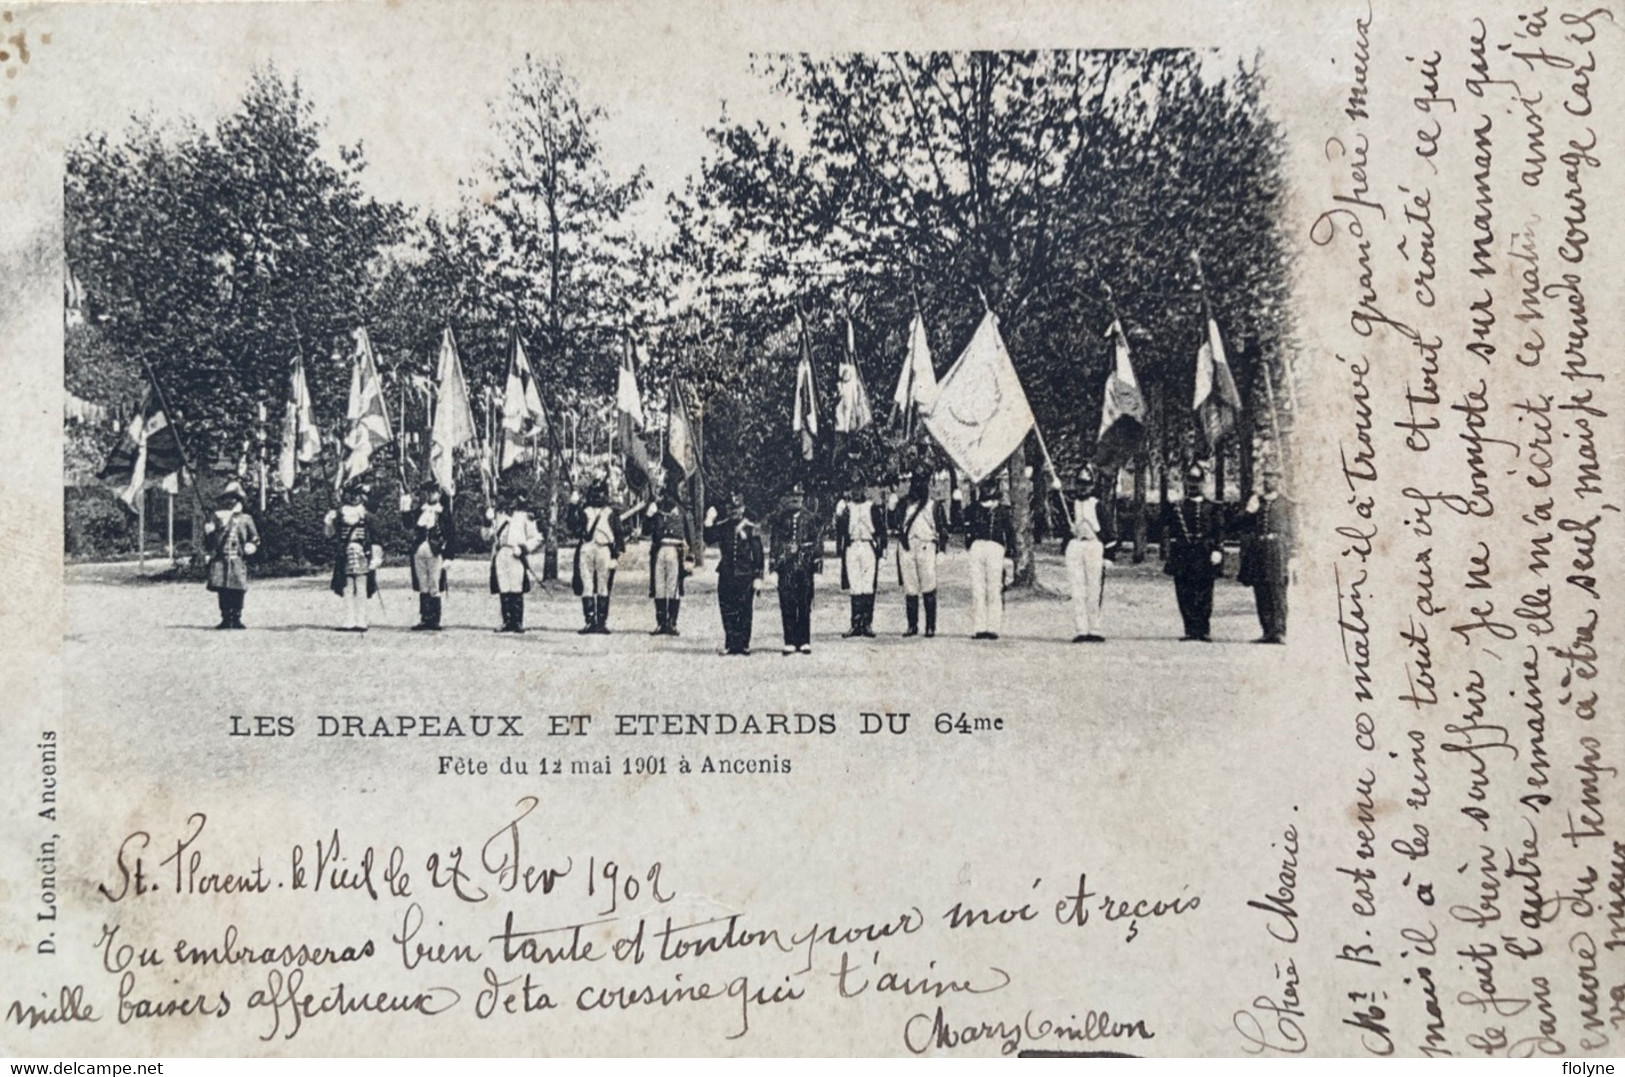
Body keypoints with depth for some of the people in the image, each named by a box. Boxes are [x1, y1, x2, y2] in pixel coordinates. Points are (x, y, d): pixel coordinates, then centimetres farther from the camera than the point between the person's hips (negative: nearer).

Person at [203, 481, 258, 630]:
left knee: (238, 591, -6)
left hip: (238, 561, 0)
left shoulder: (245, 519, 14)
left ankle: (236, 619, 1)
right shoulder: (216, 518, 14)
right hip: (220, 560, 0)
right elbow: (207, 537, 9)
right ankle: (225, 619, 2)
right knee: (222, 592, -4)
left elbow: (255, 538, 17)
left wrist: (251, 547, -1)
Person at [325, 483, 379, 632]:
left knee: (360, 590, -2)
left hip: (361, 556, -4)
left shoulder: (366, 517, 0)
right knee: (347, 590, 6)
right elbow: (330, 533, 10)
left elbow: (374, 539, -1)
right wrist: (328, 521, -9)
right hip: (344, 558, 4)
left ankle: (361, 622, 0)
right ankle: (349, 622, 11)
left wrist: (375, 558, -6)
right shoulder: (340, 513, 10)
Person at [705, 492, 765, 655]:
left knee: (745, 612, 1)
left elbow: (758, 555, 1)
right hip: (725, 575, 2)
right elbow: (709, 538, -7)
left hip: (745, 576, -2)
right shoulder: (721, 526, 8)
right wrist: (709, 521, -16)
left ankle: (743, 644, 7)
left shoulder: (750, 528, 1)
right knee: (727, 612, 3)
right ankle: (730, 644, 10)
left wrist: (758, 577, -3)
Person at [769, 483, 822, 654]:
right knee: (787, 604, -2)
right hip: (786, 563, 1)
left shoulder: (810, 517, 5)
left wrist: (817, 559, -2)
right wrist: (774, 559, 6)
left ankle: (804, 641, 9)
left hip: (805, 563, -1)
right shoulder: (780, 517, 7)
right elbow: (775, 539, 11)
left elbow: (818, 539, 5)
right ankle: (790, 642, 3)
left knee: (805, 604, 2)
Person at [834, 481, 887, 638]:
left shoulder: (873, 507, 9)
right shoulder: (845, 507, 13)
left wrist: (882, 547, 0)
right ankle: (856, 624, -1)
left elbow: (881, 529, 7)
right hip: (851, 548, 1)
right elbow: (839, 529, 11)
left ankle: (867, 624, -2)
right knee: (854, 587, -2)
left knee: (869, 587, -5)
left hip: (869, 547, -1)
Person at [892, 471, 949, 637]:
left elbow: (943, 525, 9)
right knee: (910, 588, 2)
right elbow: (894, 523, 12)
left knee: (929, 588, -10)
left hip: (926, 545, -3)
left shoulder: (935, 503, 10)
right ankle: (912, 625, 9)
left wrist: (943, 541, -4)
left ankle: (930, 626, -7)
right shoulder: (904, 503, 16)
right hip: (906, 546, 3)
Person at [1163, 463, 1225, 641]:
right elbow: (1165, 523, 6)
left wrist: (1217, 551, -10)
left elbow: (1217, 532, 2)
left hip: (1204, 556, -2)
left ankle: (1204, 631, 3)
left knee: (1204, 595, -2)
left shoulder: (1210, 507, 7)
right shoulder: (1176, 506, 13)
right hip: (1182, 556, 2)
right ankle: (1191, 630, 7)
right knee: (1184, 595, 1)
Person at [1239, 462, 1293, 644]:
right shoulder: (1255, 502, 16)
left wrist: (1287, 556, 0)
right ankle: (1267, 631, 8)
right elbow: (1247, 528, 19)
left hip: (1277, 548, -4)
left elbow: (1289, 531, 6)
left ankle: (1279, 631, -13)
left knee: (1277, 592, -9)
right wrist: (1250, 513, 1)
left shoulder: (1285, 504, 8)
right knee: (1260, 594, 2)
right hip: (1257, 548, 4)